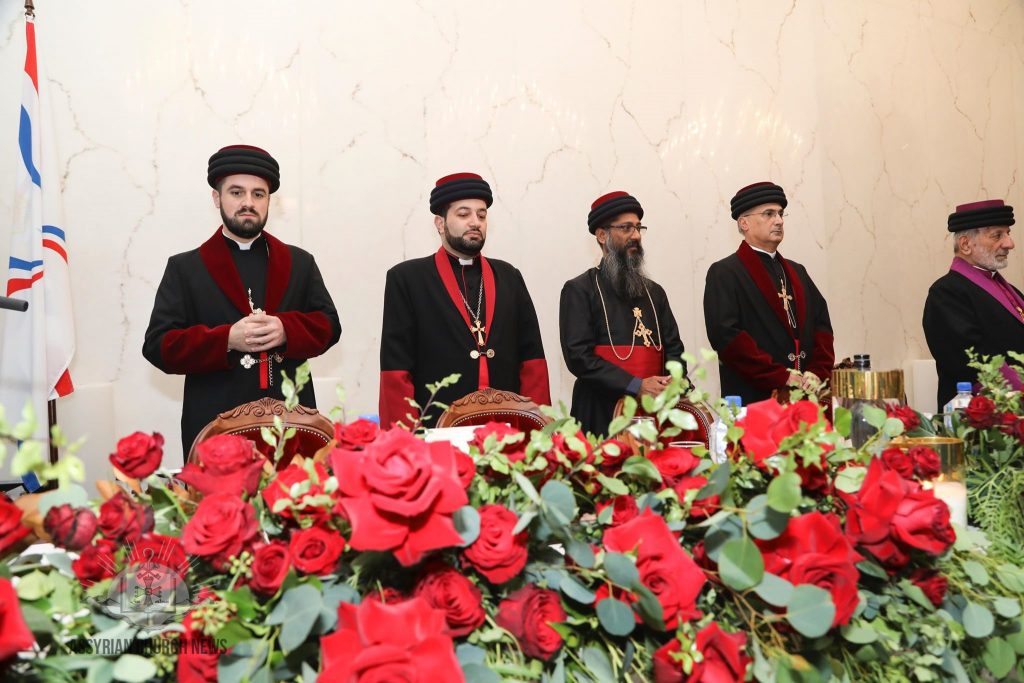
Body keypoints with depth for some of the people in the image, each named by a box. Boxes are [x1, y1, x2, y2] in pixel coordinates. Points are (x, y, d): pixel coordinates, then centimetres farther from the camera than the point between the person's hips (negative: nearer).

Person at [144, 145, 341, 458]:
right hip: (215, 428, -2)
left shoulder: (300, 262, 13)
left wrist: (286, 330, -14)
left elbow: (328, 326, 8)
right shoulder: (184, 268, 7)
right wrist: (227, 340, -17)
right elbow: (159, 345, 0)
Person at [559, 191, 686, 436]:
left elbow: (674, 348, 15)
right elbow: (578, 355, -10)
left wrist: (673, 380, -8)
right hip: (601, 418, -4)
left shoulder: (654, 292, 17)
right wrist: (636, 386, -17)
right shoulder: (579, 290, -1)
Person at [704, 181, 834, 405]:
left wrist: (818, 374, -2)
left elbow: (822, 325, 15)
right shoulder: (724, 273, -4)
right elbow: (726, 335, -15)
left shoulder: (797, 272, 20)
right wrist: (781, 377, -16)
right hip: (753, 400, -6)